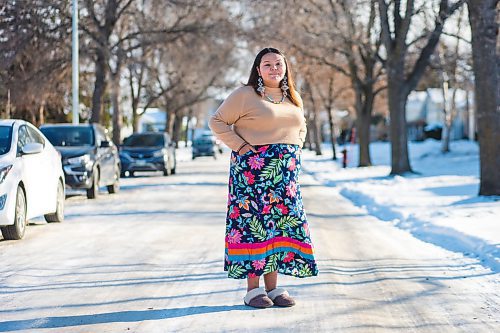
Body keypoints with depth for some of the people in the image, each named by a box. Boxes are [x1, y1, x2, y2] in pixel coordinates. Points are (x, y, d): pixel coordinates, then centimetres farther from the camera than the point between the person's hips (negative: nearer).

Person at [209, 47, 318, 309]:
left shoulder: (293, 98, 14)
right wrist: (240, 146, -12)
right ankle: (253, 288, 0)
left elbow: (301, 127, 31)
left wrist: (295, 148, 13)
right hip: (254, 170, -6)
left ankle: (273, 286, 12)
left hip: (285, 173, 6)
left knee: (280, 222, 4)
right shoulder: (245, 95, -4)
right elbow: (217, 122, -5)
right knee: (253, 221, -6)